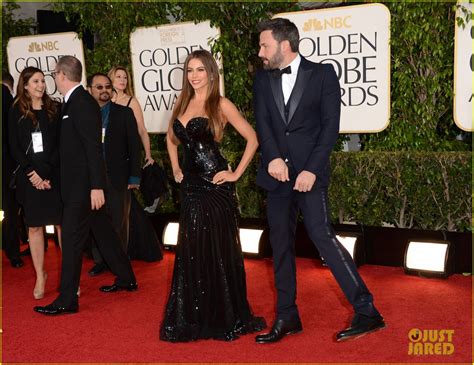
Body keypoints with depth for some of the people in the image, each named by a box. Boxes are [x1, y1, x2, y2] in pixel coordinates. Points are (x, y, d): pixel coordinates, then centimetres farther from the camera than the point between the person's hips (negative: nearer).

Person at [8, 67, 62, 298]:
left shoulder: (54, 110, 5)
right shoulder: (16, 113, 7)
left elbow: (60, 145, 0)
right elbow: (14, 148, 2)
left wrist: (45, 172, -9)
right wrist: (32, 173, -8)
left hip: (54, 175, 0)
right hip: (29, 178, 1)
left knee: (62, 225, -2)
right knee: (34, 227, 4)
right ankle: (40, 276, 15)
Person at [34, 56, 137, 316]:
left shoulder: (82, 103, -17)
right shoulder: (75, 101, 12)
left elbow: (94, 148, -22)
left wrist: (97, 186, -23)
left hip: (83, 185, -10)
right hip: (83, 183, 10)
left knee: (71, 239, -4)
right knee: (103, 231, 18)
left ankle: (67, 300, 3)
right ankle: (126, 278, 30)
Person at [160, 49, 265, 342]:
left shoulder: (220, 104, -6)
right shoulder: (183, 103, 12)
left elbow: (252, 139, -9)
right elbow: (172, 138, 27)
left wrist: (236, 173, -11)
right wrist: (176, 169, 16)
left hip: (215, 185, -6)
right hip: (191, 184, 6)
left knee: (220, 250, 1)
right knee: (191, 252, 10)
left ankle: (226, 318, 15)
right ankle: (194, 318, 23)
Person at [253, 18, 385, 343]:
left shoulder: (322, 73, 0)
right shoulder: (263, 79, 11)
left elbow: (330, 126, -6)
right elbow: (262, 122, 0)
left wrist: (311, 170, -15)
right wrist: (273, 157, -17)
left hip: (309, 173, -5)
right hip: (277, 174, 5)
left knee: (321, 234, -17)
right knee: (281, 244, 7)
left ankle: (367, 311, -10)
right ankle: (287, 317, 18)